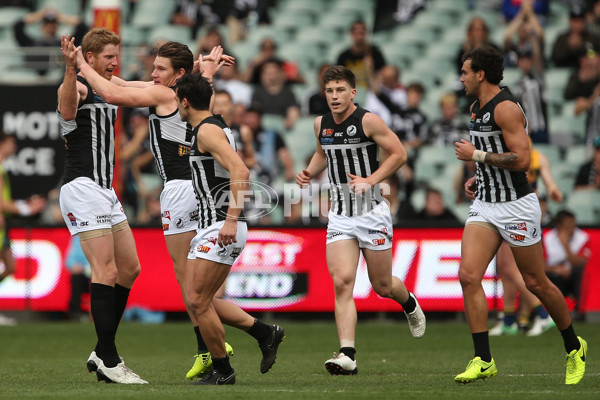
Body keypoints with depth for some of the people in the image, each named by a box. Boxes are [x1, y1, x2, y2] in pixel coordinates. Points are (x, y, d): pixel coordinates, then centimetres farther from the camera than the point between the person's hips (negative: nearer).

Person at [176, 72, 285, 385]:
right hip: (210, 227, 10)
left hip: (221, 228, -10)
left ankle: (222, 371, 3)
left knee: (199, 301, -7)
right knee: (196, 300, 10)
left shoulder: (207, 130, -13)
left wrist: (231, 221, -31)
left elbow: (240, 172, -26)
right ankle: (265, 333, 13)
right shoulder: (212, 127, 18)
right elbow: (235, 171, 29)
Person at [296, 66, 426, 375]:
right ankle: (347, 355, -19)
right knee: (342, 282, -14)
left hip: (372, 213, -4)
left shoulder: (368, 121, -11)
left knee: (382, 286, 7)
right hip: (340, 216, 4)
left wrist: (370, 180, -17)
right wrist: (309, 172, 6)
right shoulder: (321, 124, 6)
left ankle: (409, 304, 44)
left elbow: (399, 154, -7)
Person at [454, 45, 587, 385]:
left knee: (536, 283, 4)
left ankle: (574, 347, 25)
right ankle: (483, 360, -8)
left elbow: (522, 160, -25)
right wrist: (478, 178, 12)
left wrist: (476, 155, -19)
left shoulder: (506, 108, -17)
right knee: (468, 275, -9)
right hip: (485, 205, 8)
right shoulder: (477, 108, 12)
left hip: (516, 206, -8)